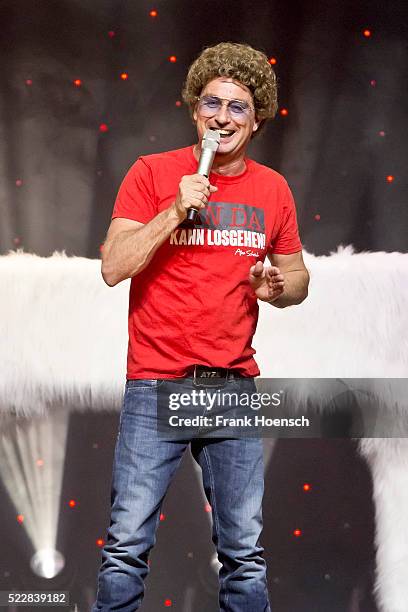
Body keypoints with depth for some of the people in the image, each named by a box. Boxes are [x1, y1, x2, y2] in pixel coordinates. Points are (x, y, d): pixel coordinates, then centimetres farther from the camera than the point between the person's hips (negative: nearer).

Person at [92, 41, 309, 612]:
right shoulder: (152, 173, -1)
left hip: (235, 387, 3)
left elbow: (299, 277, 18)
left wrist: (278, 286, -4)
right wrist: (175, 210, -17)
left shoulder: (273, 189, 8)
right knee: (128, 546, -2)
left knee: (245, 552, 6)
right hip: (156, 385, -3)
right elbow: (113, 267, -9)